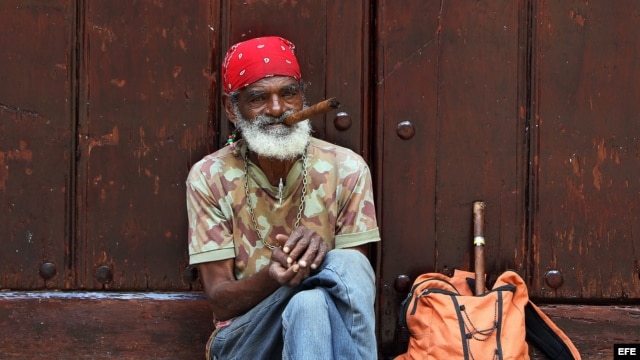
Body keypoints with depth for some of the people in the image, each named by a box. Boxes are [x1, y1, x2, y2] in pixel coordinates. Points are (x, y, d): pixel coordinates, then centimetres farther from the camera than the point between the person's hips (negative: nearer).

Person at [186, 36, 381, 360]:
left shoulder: (346, 169, -3)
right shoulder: (209, 178, -4)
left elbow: (354, 281, -3)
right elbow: (221, 302, -7)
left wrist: (321, 254, -27)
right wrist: (271, 277, -30)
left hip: (326, 332, 2)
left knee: (348, 266, -32)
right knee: (308, 302, -35)